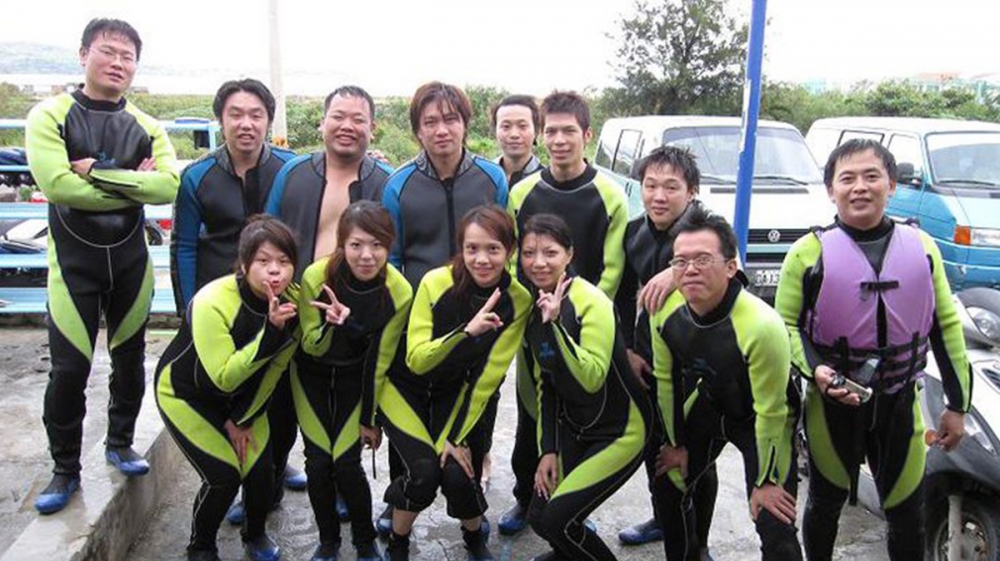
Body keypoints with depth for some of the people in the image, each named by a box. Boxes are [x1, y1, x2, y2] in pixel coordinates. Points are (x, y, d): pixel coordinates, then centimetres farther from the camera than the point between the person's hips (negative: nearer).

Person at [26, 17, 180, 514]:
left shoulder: (146, 128, 5)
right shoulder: (50, 116, -4)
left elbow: (170, 185, -14)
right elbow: (57, 184, -21)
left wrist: (99, 172, -18)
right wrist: (134, 185, -15)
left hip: (131, 259, 3)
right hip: (73, 261, -3)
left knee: (130, 361, 13)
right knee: (69, 370, -2)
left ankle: (120, 443, 34)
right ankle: (65, 470, 15)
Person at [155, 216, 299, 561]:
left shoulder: (292, 301, -17)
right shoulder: (213, 303, -33)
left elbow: (274, 369, -6)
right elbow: (221, 379, -33)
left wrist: (243, 421, -4)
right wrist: (270, 331, -41)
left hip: (243, 398, 4)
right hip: (186, 394, -4)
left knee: (260, 470, -7)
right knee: (223, 474, -14)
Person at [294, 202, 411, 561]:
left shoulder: (398, 292, -25)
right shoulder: (316, 277, -27)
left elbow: (379, 360, -12)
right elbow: (310, 347, -14)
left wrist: (369, 417, -4)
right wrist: (331, 326, -38)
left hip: (355, 379, 0)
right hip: (313, 375, 1)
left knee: (346, 463, -8)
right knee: (318, 463, -4)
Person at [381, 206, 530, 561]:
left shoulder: (518, 302, -17)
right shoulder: (436, 283, -23)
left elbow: (487, 378, -13)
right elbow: (416, 360, -22)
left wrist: (454, 436, -14)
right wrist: (467, 330, -37)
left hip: (456, 395, 2)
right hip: (407, 388, -1)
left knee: (458, 474, -17)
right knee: (424, 470, -21)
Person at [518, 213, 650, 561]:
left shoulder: (591, 302, -21)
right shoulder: (532, 306, 1)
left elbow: (591, 379, -32)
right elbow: (544, 385, 8)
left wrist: (555, 324, -38)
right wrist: (548, 450, 4)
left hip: (621, 431, -6)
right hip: (572, 428, 7)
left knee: (557, 519, -15)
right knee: (539, 516, 1)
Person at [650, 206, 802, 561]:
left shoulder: (761, 325, -37)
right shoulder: (665, 311, -21)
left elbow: (769, 413, -24)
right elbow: (665, 380, -3)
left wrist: (766, 481, -13)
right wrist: (675, 443, 6)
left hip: (762, 420, -5)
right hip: (708, 407, 5)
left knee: (775, 527, -12)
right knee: (666, 485, 13)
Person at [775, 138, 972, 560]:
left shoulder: (921, 247, -1)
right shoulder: (809, 252, -10)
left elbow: (946, 326, 5)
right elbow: (786, 325, -7)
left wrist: (957, 404, 6)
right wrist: (814, 370, -25)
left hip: (900, 402, 2)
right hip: (832, 403, -2)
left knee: (907, 514, 12)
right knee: (826, 504, 17)